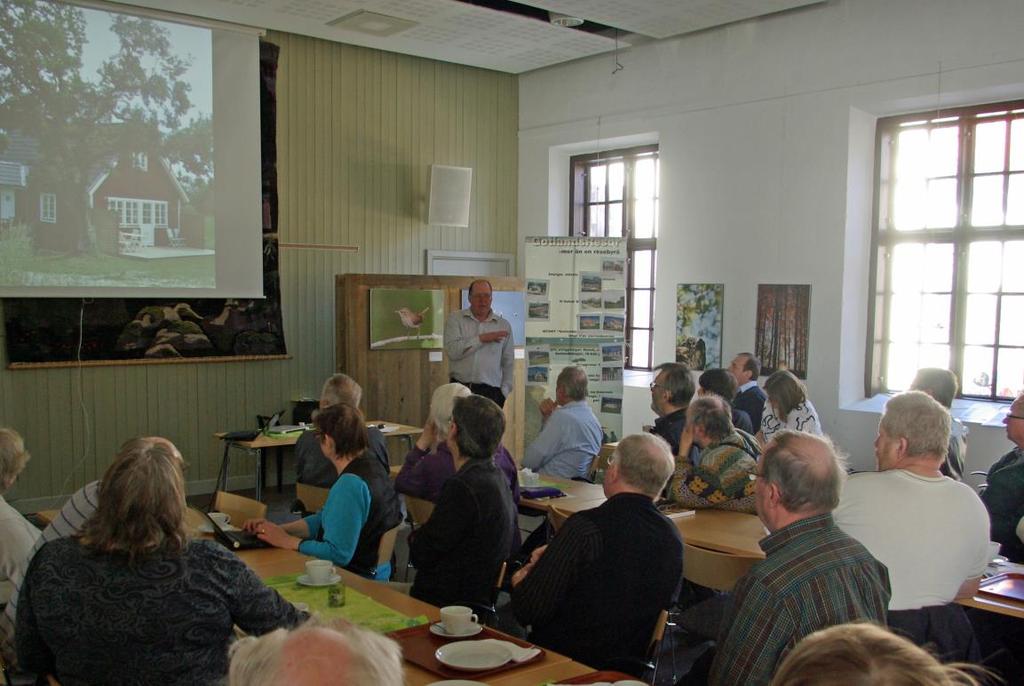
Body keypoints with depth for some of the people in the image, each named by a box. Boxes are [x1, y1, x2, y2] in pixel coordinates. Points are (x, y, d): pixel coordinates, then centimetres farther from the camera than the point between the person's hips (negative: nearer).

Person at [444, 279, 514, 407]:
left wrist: (504, 392, 3)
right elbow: (452, 350, -10)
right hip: (459, 390, -1)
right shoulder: (455, 319, 5)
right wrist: (482, 339, -11)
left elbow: (508, 364, 13)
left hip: (491, 392, 1)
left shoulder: (504, 325, 10)